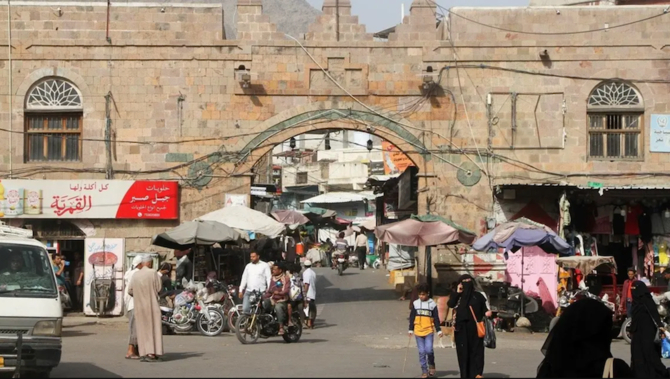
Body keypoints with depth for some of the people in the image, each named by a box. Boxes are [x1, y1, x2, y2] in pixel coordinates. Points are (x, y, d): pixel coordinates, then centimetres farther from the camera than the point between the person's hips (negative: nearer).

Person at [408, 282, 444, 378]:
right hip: (418, 331, 2)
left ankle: (431, 365, 13)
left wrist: (439, 330, 0)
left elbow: (436, 318, 4)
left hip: (429, 331, -2)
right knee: (421, 352, 2)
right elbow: (412, 317, 10)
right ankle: (424, 371, 9)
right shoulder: (415, 304, 5)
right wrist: (411, 329, 8)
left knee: (429, 350, -14)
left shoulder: (432, 304, 1)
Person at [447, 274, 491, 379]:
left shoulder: (478, 296, 5)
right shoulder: (458, 296, 8)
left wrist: (487, 313, -17)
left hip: (475, 328, -2)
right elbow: (450, 304, -8)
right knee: (463, 351, 4)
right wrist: (457, 292, -8)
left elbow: (484, 309, 5)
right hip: (461, 328, 2)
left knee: (476, 350, -6)